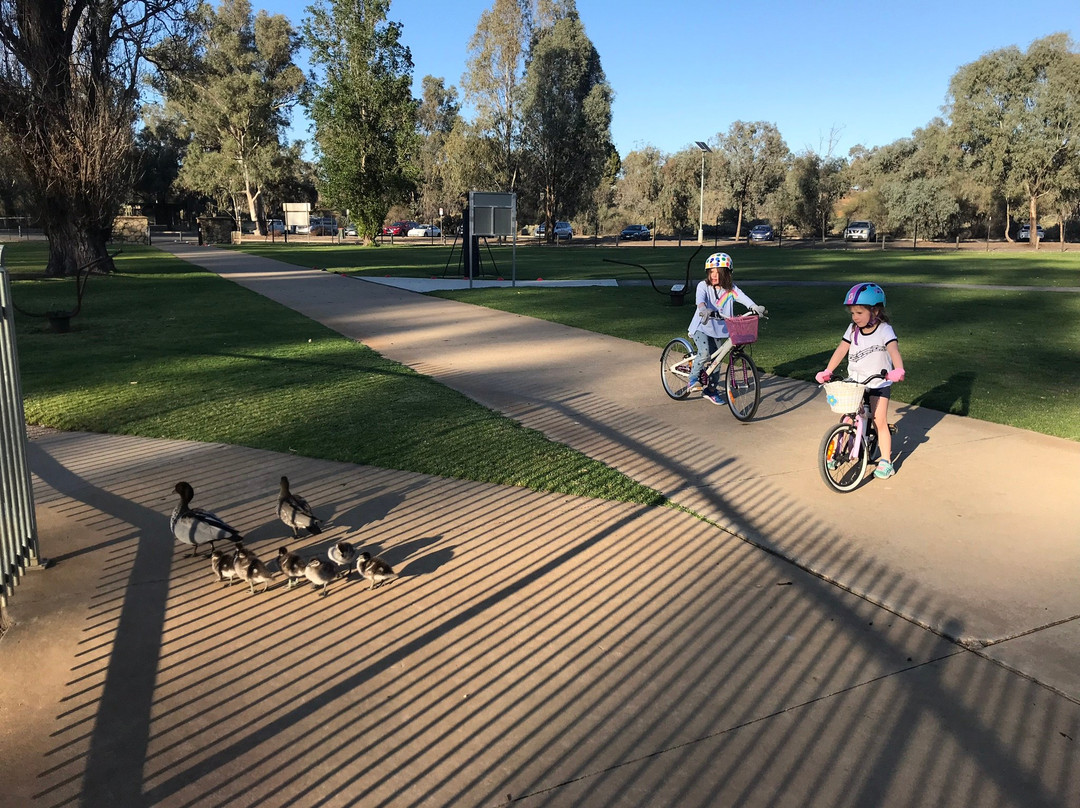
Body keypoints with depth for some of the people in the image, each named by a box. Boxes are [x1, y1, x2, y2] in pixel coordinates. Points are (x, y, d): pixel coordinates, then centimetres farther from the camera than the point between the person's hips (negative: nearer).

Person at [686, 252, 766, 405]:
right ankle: (693, 378, -4)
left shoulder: (731, 289, -5)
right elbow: (700, 299, -31)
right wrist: (703, 310, -54)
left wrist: (754, 307, -42)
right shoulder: (703, 286, -11)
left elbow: (743, 297, -22)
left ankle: (709, 390, 24)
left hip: (719, 329, 4)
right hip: (701, 327, -4)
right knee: (705, 353, -27)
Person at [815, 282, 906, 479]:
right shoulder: (853, 329, 2)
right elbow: (841, 350, -1)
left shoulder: (884, 330, -12)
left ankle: (886, 461, 5)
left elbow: (894, 350, -28)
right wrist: (827, 372, -12)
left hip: (879, 383, -4)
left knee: (879, 421, -5)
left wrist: (898, 370, -46)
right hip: (854, 382, 4)